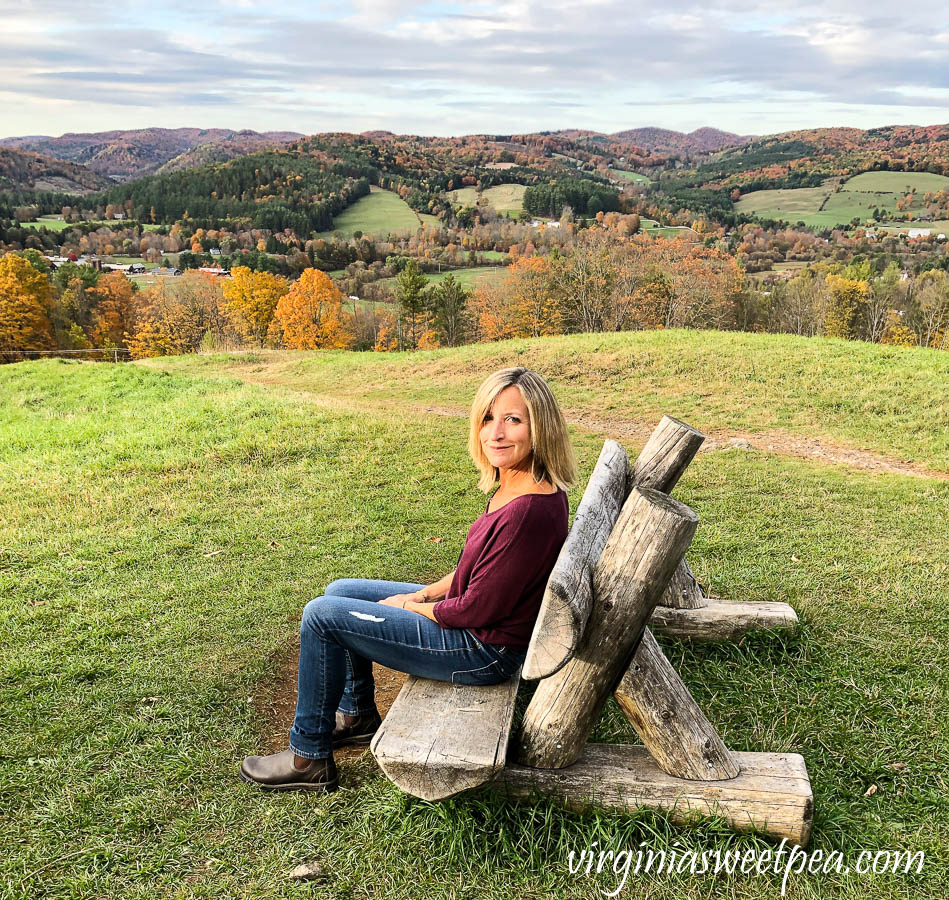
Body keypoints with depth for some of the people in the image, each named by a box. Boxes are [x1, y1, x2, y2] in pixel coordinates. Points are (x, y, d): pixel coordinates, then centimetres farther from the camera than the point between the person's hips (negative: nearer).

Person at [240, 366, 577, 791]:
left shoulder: (531, 510, -31)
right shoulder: (517, 484, -1)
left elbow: (476, 610, -25)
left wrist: (405, 604, -8)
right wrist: (422, 594, 4)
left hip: (482, 650, -9)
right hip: (469, 617, 10)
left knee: (321, 616, -8)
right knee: (339, 592, 17)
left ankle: (308, 759, 10)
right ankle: (357, 716, 34)